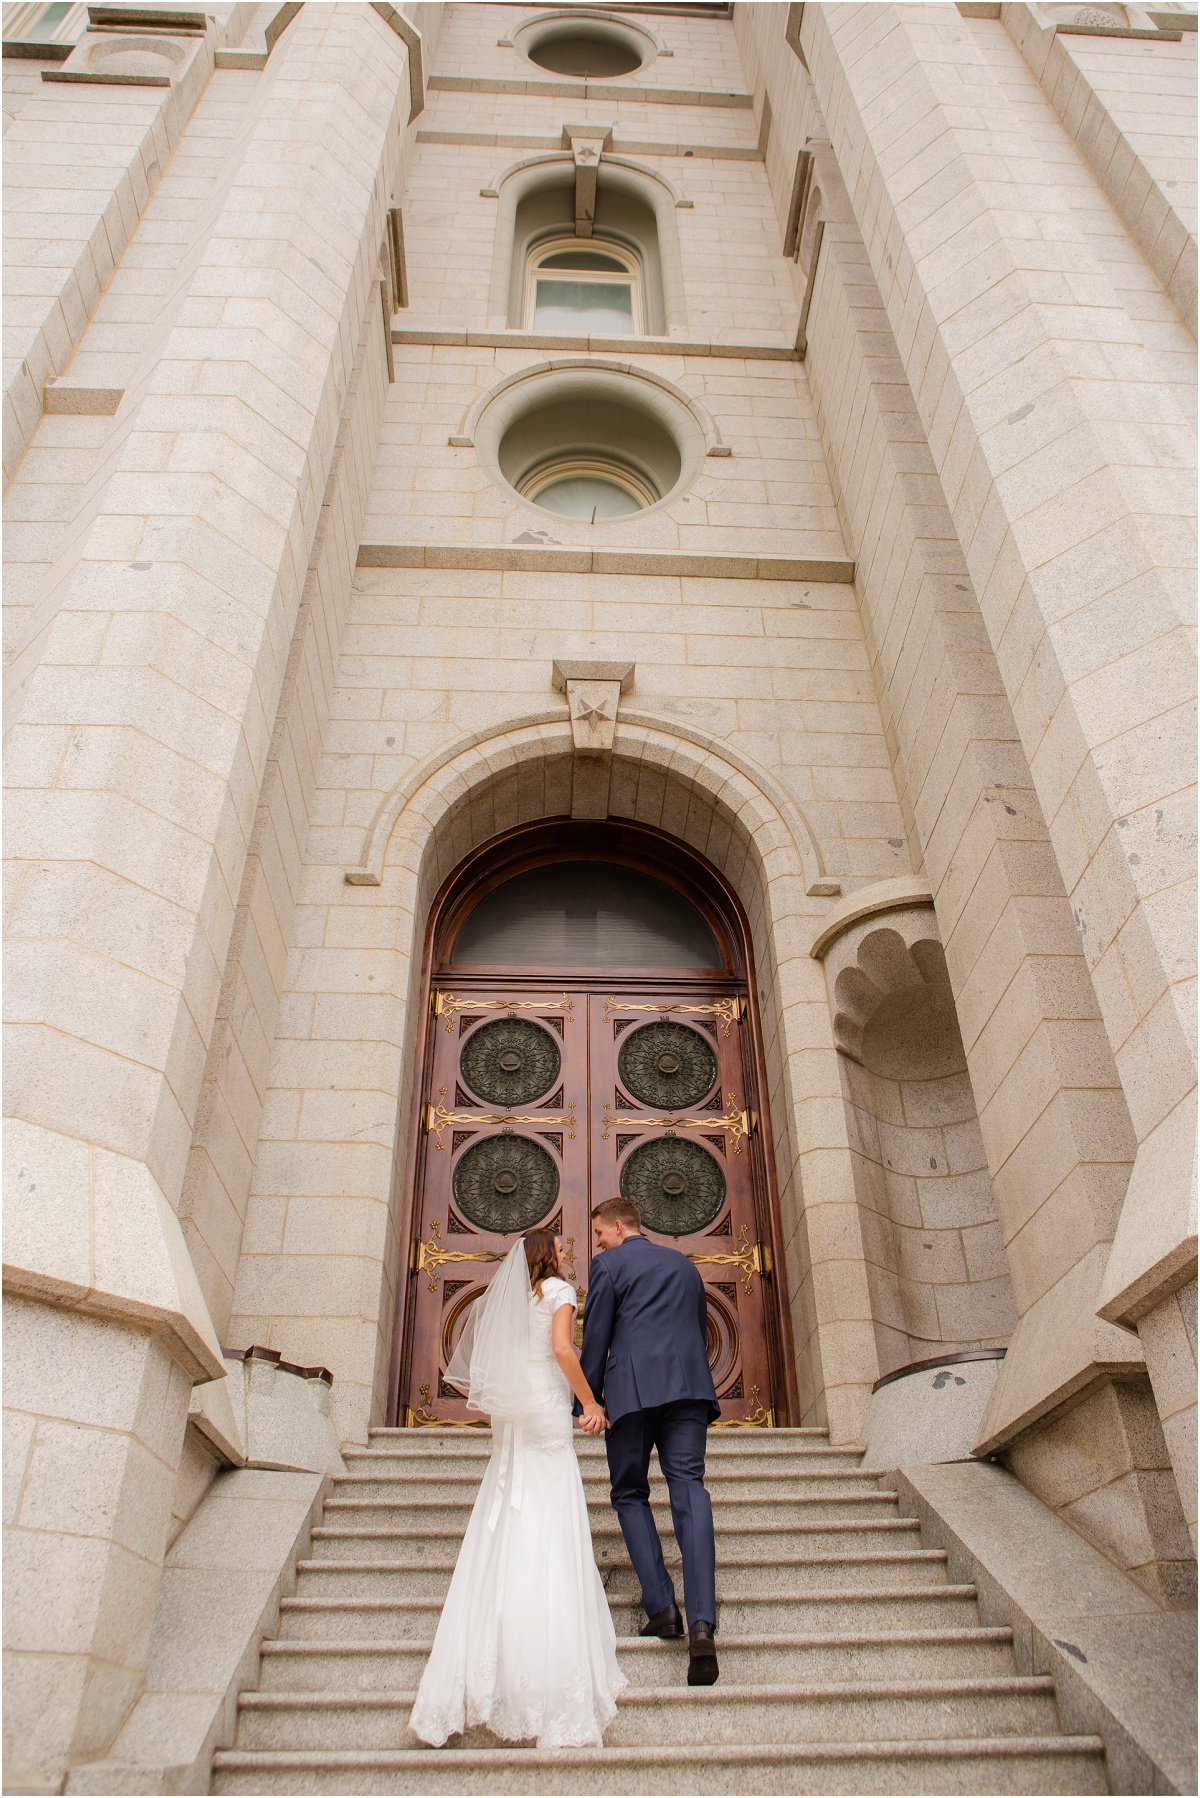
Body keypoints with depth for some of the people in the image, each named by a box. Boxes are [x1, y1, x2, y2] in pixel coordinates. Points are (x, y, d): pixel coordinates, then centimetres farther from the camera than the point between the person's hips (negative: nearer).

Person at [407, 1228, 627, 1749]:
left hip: (510, 1419, 6)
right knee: (550, 1535, -6)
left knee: (502, 1533, 8)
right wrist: (590, 1402, -8)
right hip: (547, 1411, -6)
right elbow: (561, 1348, -14)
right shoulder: (559, 1290, -1)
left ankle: (486, 1674, 9)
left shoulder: (508, 1296, 17)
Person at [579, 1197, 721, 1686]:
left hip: (633, 1389, -4)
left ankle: (661, 1607, 1)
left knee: (629, 1494, 12)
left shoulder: (609, 1265, 5)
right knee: (689, 1489, -4)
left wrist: (589, 1400, 8)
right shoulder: (684, 1264, 22)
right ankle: (701, 1622, -19)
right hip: (689, 1385, 4)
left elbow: (595, 1339, 1)